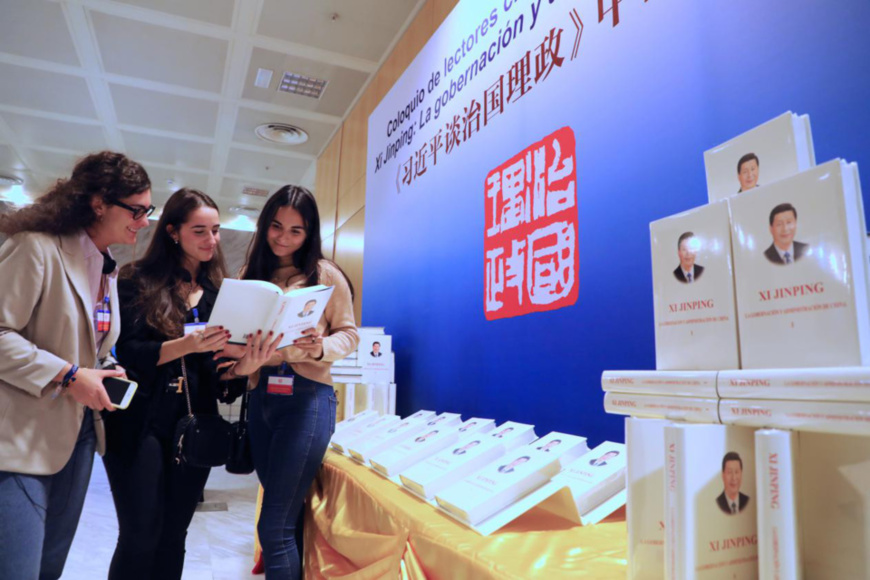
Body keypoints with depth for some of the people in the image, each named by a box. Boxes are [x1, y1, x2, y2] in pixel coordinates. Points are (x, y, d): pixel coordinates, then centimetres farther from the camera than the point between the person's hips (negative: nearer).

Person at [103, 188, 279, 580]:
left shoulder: (220, 289, 9)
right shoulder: (138, 281, -1)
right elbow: (123, 352, -11)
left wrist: (248, 361, -15)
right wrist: (186, 345, -25)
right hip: (140, 423, -3)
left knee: (173, 535, 9)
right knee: (140, 536, -1)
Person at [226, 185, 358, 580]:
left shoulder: (326, 275, -2)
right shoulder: (252, 274, 12)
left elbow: (349, 334, 1)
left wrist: (320, 348, -19)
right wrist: (238, 351, -10)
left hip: (307, 398, -5)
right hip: (261, 395, 6)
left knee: (275, 526, -4)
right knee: (287, 512, 18)